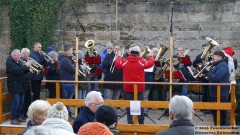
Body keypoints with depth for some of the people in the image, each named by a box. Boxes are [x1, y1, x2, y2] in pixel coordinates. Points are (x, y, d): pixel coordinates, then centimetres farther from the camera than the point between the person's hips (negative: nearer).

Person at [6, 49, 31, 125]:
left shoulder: (18, 62, 14)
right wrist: (25, 66, -20)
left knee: (21, 102, 10)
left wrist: (27, 67, -4)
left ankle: (17, 117, 20)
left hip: (20, 85, 9)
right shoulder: (9, 62, -12)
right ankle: (13, 119, -7)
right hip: (14, 85, -9)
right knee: (16, 102, -12)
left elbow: (23, 71, 15)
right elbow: (16, 71, -26)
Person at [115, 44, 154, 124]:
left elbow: (117, 64, 11)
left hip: (128, 87, 1)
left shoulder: (124, 61, -6)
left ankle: (130, 121, 7)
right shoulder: (142, 62, -9)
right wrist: (151, 56, 23)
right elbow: (151, 63, 4)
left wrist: (119, 56, 28)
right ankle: (141, 121, 12)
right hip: (139, 87, -1)